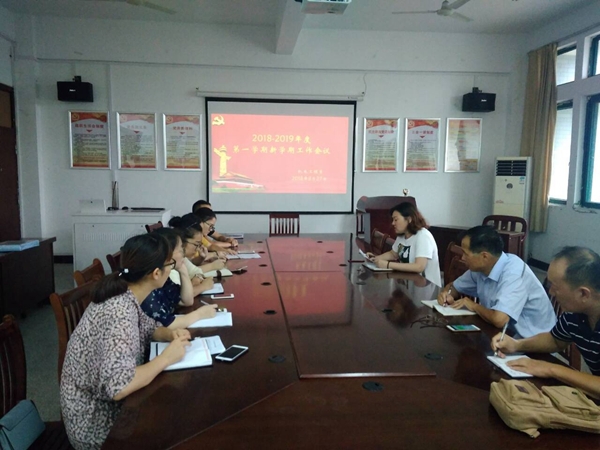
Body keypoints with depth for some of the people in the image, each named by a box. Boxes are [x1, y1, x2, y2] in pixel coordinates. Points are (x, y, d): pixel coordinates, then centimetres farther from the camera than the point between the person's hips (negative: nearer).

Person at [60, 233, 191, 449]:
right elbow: (118, 387, -36)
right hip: (96, 421, -7)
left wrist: (170, 334, -8)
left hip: (105, 402, 7)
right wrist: (165, 358, -25)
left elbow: (148, 327, 12)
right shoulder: (121, 311, -30)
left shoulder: (124, 294, -5)